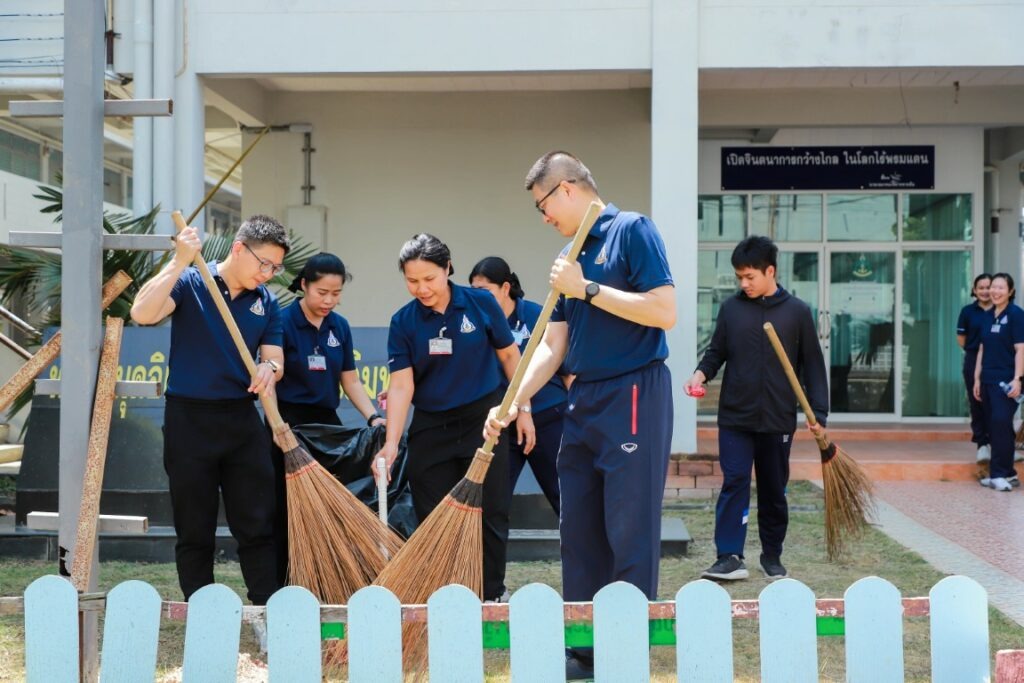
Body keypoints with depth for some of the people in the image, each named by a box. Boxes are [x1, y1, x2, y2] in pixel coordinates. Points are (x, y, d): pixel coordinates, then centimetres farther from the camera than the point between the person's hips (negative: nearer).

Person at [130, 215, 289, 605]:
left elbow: (273, 358, 5)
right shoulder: (189, 283, -6)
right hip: (189, 419, -3)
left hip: (242, 420, 3)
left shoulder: (267, 302, 7)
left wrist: (270, 369, -18)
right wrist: (179, 263, -25)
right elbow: (142, 313, -21)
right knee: (194, 530, 6)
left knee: (258, 525, 2)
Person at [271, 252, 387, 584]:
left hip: (327, 422, 5)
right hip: (290, 423, -5)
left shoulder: (340, 327, 8)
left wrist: (373, 416, -2)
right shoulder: (283, 321, -8)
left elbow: (350, 380, 12)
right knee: (287, 510, -2)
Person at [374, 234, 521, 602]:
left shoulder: (481, 304, -7)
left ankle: (492, 596, 14)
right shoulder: (403, 322, -5)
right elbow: (401, 386, -10)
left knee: (490, 513, 2)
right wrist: (391, 444, -18)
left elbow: (509, 356, 3)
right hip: (430, 428, 2)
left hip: (483, 420, -1)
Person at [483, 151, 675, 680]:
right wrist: (513, 403, 5)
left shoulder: (632, 231, -7)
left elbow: (665, 311, -17)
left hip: (633, 396, -8)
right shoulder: (573, 256, 15)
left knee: (630, 534, -4)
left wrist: (587, 289, -14)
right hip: (583, 400, 8)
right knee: (578, 531, 9)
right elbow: (552, 345, 15)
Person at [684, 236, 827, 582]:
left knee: (774, 490, 10)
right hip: (735, 416, 0)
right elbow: (716, 352, 10)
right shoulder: (731, 308, 3)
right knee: (734, 482, -8)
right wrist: (701, 373, -11)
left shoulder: (797, 312, 0)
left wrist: (818, 414, -2)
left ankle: (772, 556, 22)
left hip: (778, 420, 0)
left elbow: (813, 365, 2)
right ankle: (730, 556, -8)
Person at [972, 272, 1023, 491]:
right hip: (988, 380, 7)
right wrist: (977, 379, 15)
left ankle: (1002, 474, -8)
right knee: (994, 427, 8)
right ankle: (1005, 474, 15)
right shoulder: (988, 316, 13)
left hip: (1005, 381, -7)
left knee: (1001, 424, -13)